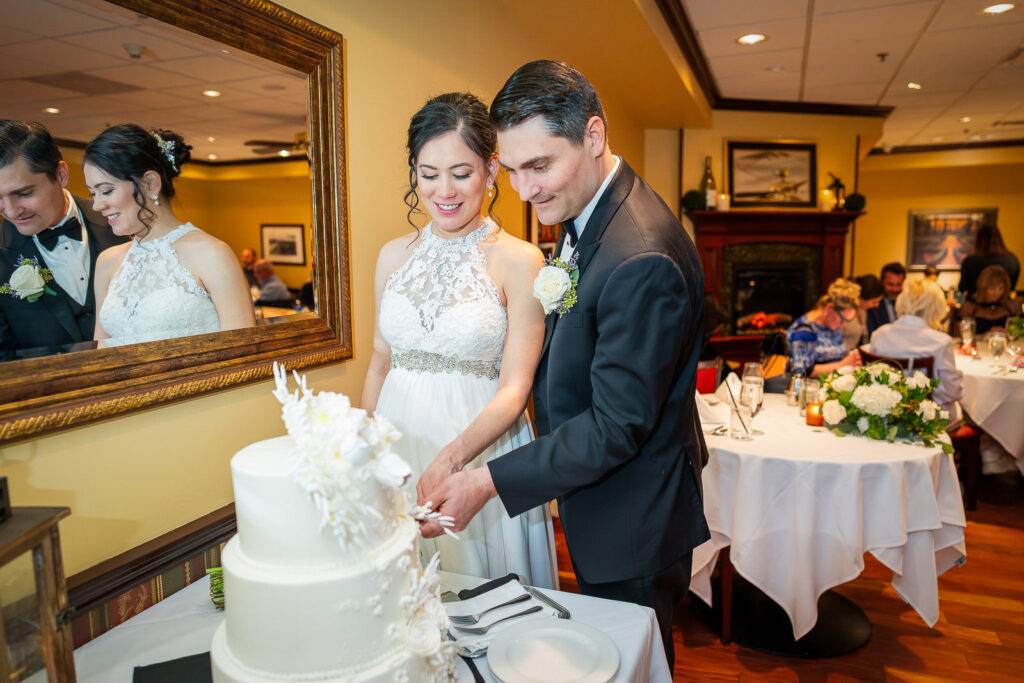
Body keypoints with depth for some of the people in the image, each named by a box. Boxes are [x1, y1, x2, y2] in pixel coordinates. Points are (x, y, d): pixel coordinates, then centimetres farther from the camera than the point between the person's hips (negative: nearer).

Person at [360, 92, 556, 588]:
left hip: (483, 451, -4)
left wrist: (452, 456, -26)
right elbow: (380, 363, 13)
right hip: (397, 448, 4)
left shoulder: (519, 261, -9)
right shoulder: (394, 256, 5)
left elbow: (514, 389, -12)